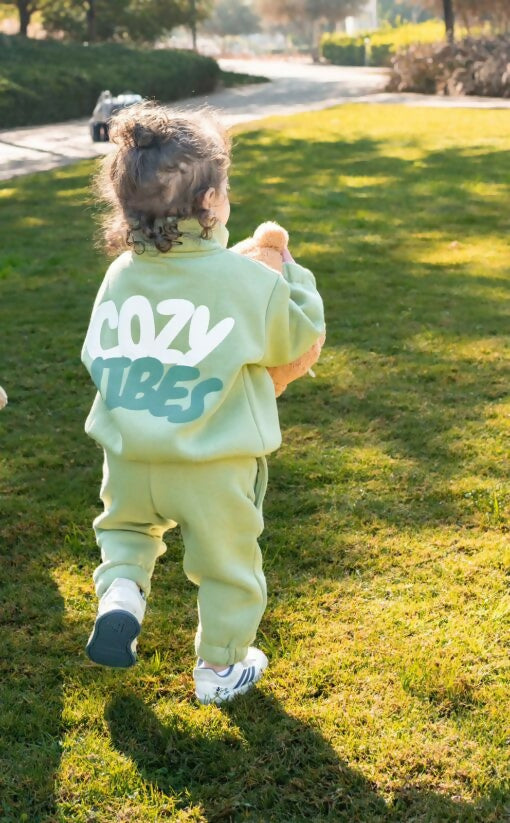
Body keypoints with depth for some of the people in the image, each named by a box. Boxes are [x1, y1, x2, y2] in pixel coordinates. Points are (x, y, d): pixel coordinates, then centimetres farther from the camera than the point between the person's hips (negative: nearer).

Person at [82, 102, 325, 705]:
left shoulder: (120, 273, -3)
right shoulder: (252, 282, -14)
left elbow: (96, 354, 9)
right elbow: (300, 339, 2)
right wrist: (294, 276, 17)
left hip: (128, 457, 3)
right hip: (215, 468, -3)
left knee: (124, 527, 32)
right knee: (226, 564, 19)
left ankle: (121, 590, 7)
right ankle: (221, 666, 33)